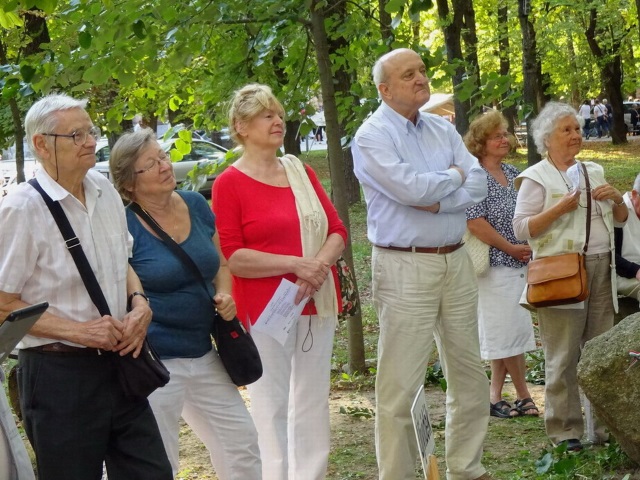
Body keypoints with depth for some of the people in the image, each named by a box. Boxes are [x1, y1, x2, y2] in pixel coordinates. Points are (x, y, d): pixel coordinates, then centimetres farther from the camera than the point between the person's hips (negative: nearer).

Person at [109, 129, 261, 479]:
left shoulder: (196, 205, 5)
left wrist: (225, 294, -1)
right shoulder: (124, 226, -13)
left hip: (203, 354, 6)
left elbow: (220, 265, 17)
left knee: (242, 443, 13)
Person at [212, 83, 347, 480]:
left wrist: (321, 263, -10)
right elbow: (231, 257, -11)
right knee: (271, 407, -2)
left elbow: (337, 231, 11)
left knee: (313, 404, 10)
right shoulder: (230, 183, -4)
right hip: (265, 309, -5)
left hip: (316, 304, 5)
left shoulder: (301, 171, 12)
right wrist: (295, 264, -17)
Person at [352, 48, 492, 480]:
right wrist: (454, 176, -3)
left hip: (456, 262, 7)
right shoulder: (373, 136, -8)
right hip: (406, 267, -7)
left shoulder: (443, 130, 11)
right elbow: (411, 188, -21)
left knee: (470, 374, 13)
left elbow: (479, 184, 1)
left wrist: (438, 201, -15)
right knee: (400, 386, -4)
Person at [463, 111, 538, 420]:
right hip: (495, 266, -8)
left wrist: (530, 247, 5)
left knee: (506, 333, 9)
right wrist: (511, 248, -14)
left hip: (520, 264, 8)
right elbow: (474, 223, -19)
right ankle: (523, 395, 8)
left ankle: (495, 395, 16)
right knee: (507, 329, -3)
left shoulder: (513, 174, 12)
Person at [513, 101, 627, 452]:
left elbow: (620, 220, 22)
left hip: (601, 267, 6)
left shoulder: (593, 171, 18)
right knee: (563, 355, -5)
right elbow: (521, 228, -8)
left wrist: (617, 200, 1)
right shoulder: (536, 178, 0)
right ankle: (565, 429, 1)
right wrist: (559, 208, -17)